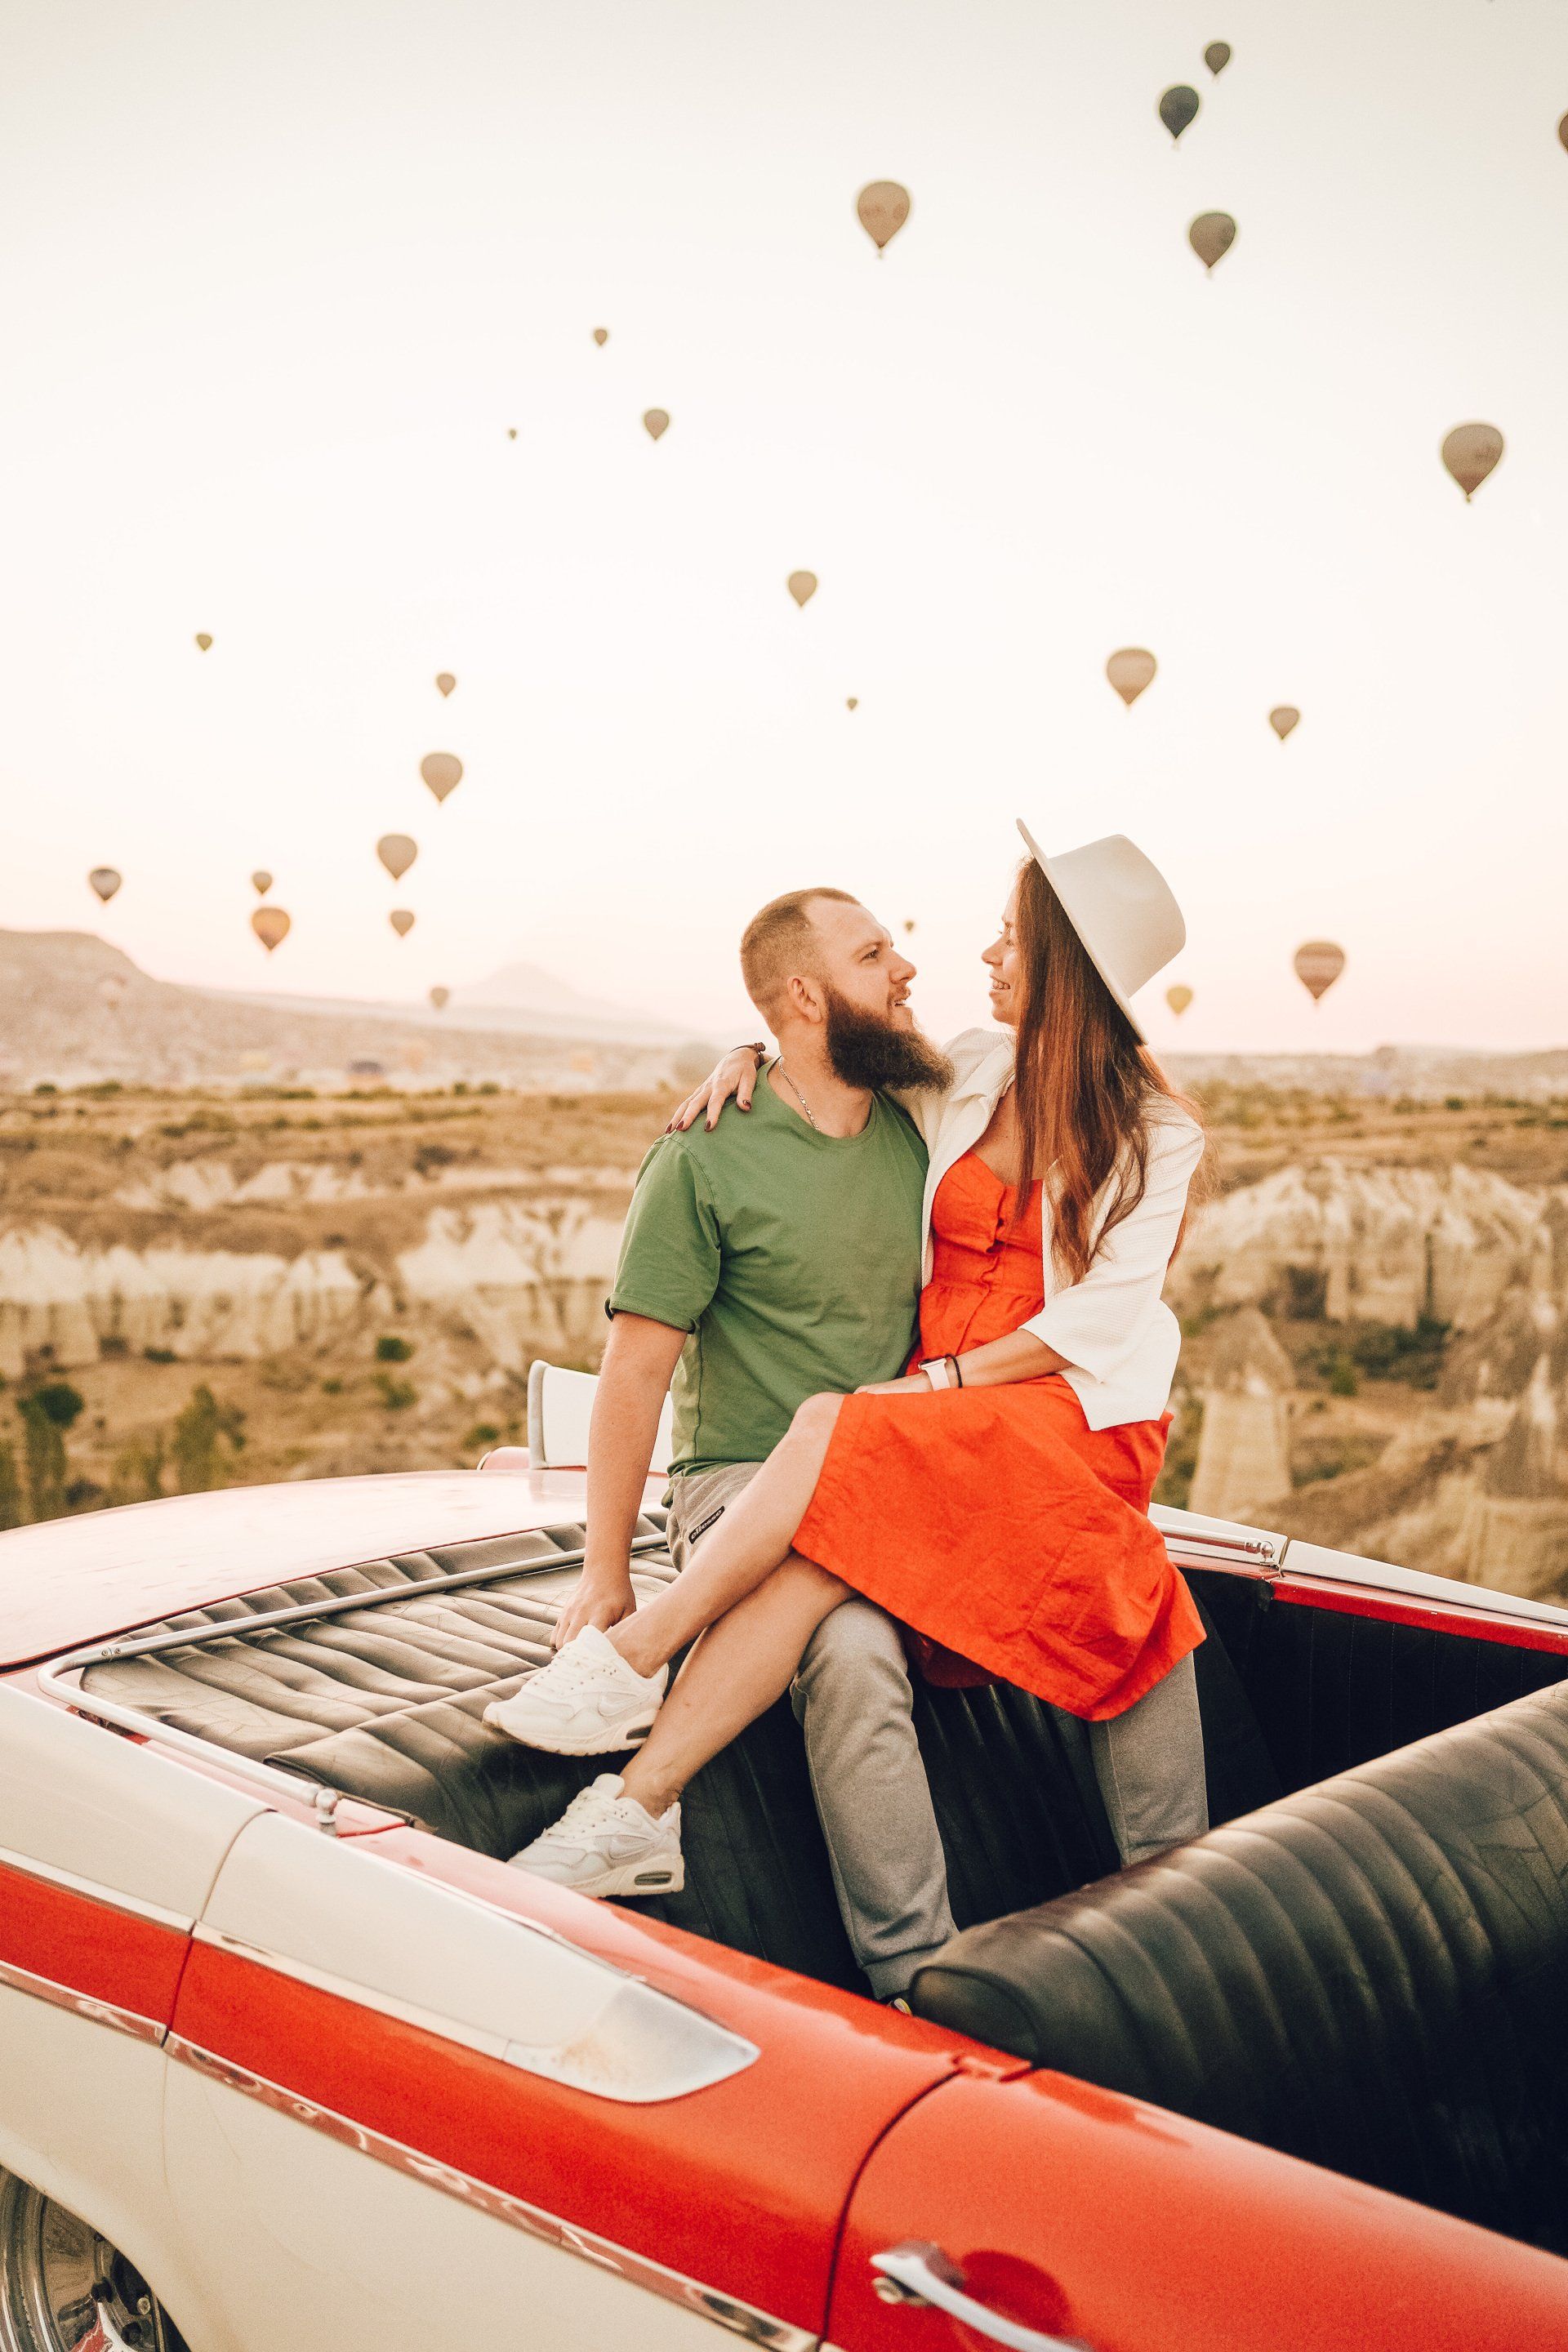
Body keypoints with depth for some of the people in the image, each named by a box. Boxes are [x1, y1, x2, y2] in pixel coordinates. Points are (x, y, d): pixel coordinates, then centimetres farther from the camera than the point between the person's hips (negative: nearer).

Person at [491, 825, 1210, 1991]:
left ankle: (633, 1659, -24)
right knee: (816, 1557, -28)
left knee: (832, 1432, -33)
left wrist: (951, 1376, -15)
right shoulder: (968, 1074, 13)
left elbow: (1100, 1318, -8)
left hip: (1075, 1413, -4)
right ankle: (641, 1805, -30)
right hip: (940, 1406, 4)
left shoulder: (1156, 1133, 0)